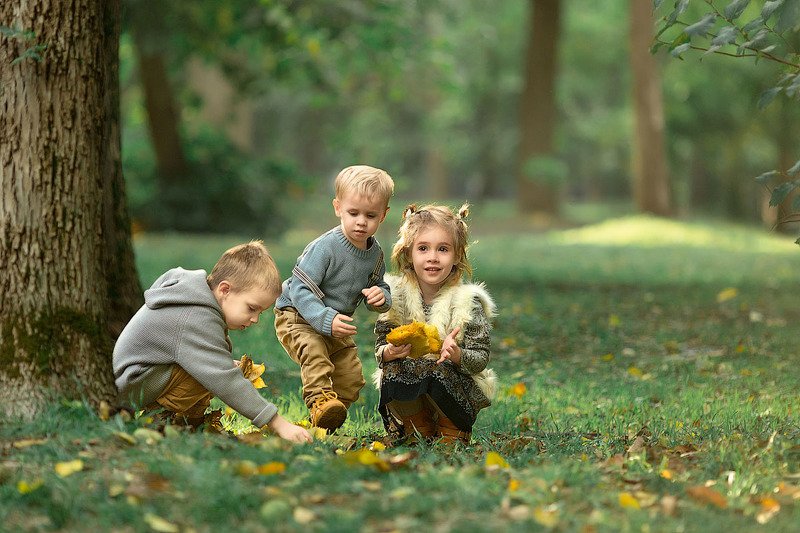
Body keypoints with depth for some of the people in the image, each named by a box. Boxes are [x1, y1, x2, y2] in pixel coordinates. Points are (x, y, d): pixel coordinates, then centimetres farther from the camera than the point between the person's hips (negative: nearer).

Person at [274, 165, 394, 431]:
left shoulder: (375, 254, -4)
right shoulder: (325, 247, -26)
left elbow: (380, 288, 11)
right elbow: (299, 289, -28)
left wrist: (381, 297, -16)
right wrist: (326, 319, -39)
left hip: (336, 324, 7)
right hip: (296, 316, -7)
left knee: (352, 378, 2)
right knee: (313, 350, -36)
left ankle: (331, 418, 18)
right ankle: (320, 399, -41)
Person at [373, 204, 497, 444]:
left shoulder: (467, 302, -8)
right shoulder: (395, 296, -2)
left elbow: (481, 359, -11)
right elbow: (380, 350, 0)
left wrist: (457, 355, -33)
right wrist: (390, 352, -25)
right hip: (407, 390, 2)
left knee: (441, 371, -33)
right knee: (393, 369, -28)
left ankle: (453, 433, -3)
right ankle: (419, 430, 0)